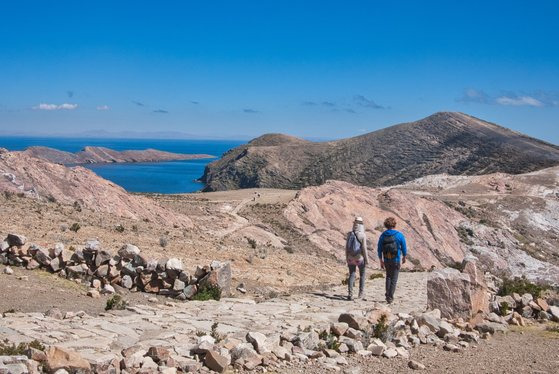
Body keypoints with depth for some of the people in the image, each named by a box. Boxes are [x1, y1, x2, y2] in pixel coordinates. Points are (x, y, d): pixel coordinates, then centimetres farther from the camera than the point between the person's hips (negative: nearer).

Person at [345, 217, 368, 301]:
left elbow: (347, 246, 1)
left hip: (351, 258, 3)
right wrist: (367, 259, -5)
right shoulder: (363, 235, -16)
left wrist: (347, 257, 12)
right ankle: (361, 293, 24)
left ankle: (350, 294, -6)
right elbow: (364, 248, -16)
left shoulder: (349, 234, -4)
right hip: (360, 259, -3)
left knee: (351, 275, 8)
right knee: (362, 275, 18)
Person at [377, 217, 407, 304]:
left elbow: (379, 249, 1)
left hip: (386, 260, 3)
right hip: (396, 260, -3)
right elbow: (404, 248, -4)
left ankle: (388, 294, 17)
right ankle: (390, 297, 3)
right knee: (394, 279, 6)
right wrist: (404, 257, 14)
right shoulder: (399, 235, -10)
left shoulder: (383, 235, -3)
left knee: (388, 276, 24)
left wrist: (381, 261, 11)